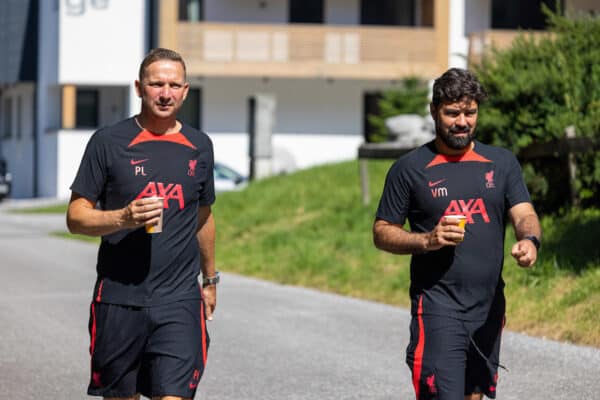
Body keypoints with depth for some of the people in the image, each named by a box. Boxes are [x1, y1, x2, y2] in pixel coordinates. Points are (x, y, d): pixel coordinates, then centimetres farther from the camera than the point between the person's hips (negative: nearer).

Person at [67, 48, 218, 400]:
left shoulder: (199, 146, 10)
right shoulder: (109, 142, 0)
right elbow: (76, 217, -1)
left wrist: (210, 279, 30)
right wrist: (124, 218, -19)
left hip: (179, 302, 1)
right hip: (118, 300, -1)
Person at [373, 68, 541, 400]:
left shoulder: (502, 162, 10)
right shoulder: (409, 169, 0)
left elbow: (524, 214, 1)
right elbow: (382, 233, 3)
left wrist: (529, 240, -23)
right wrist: (426, 240, -16)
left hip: (489, 307, 4)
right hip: (437, 307, -4)